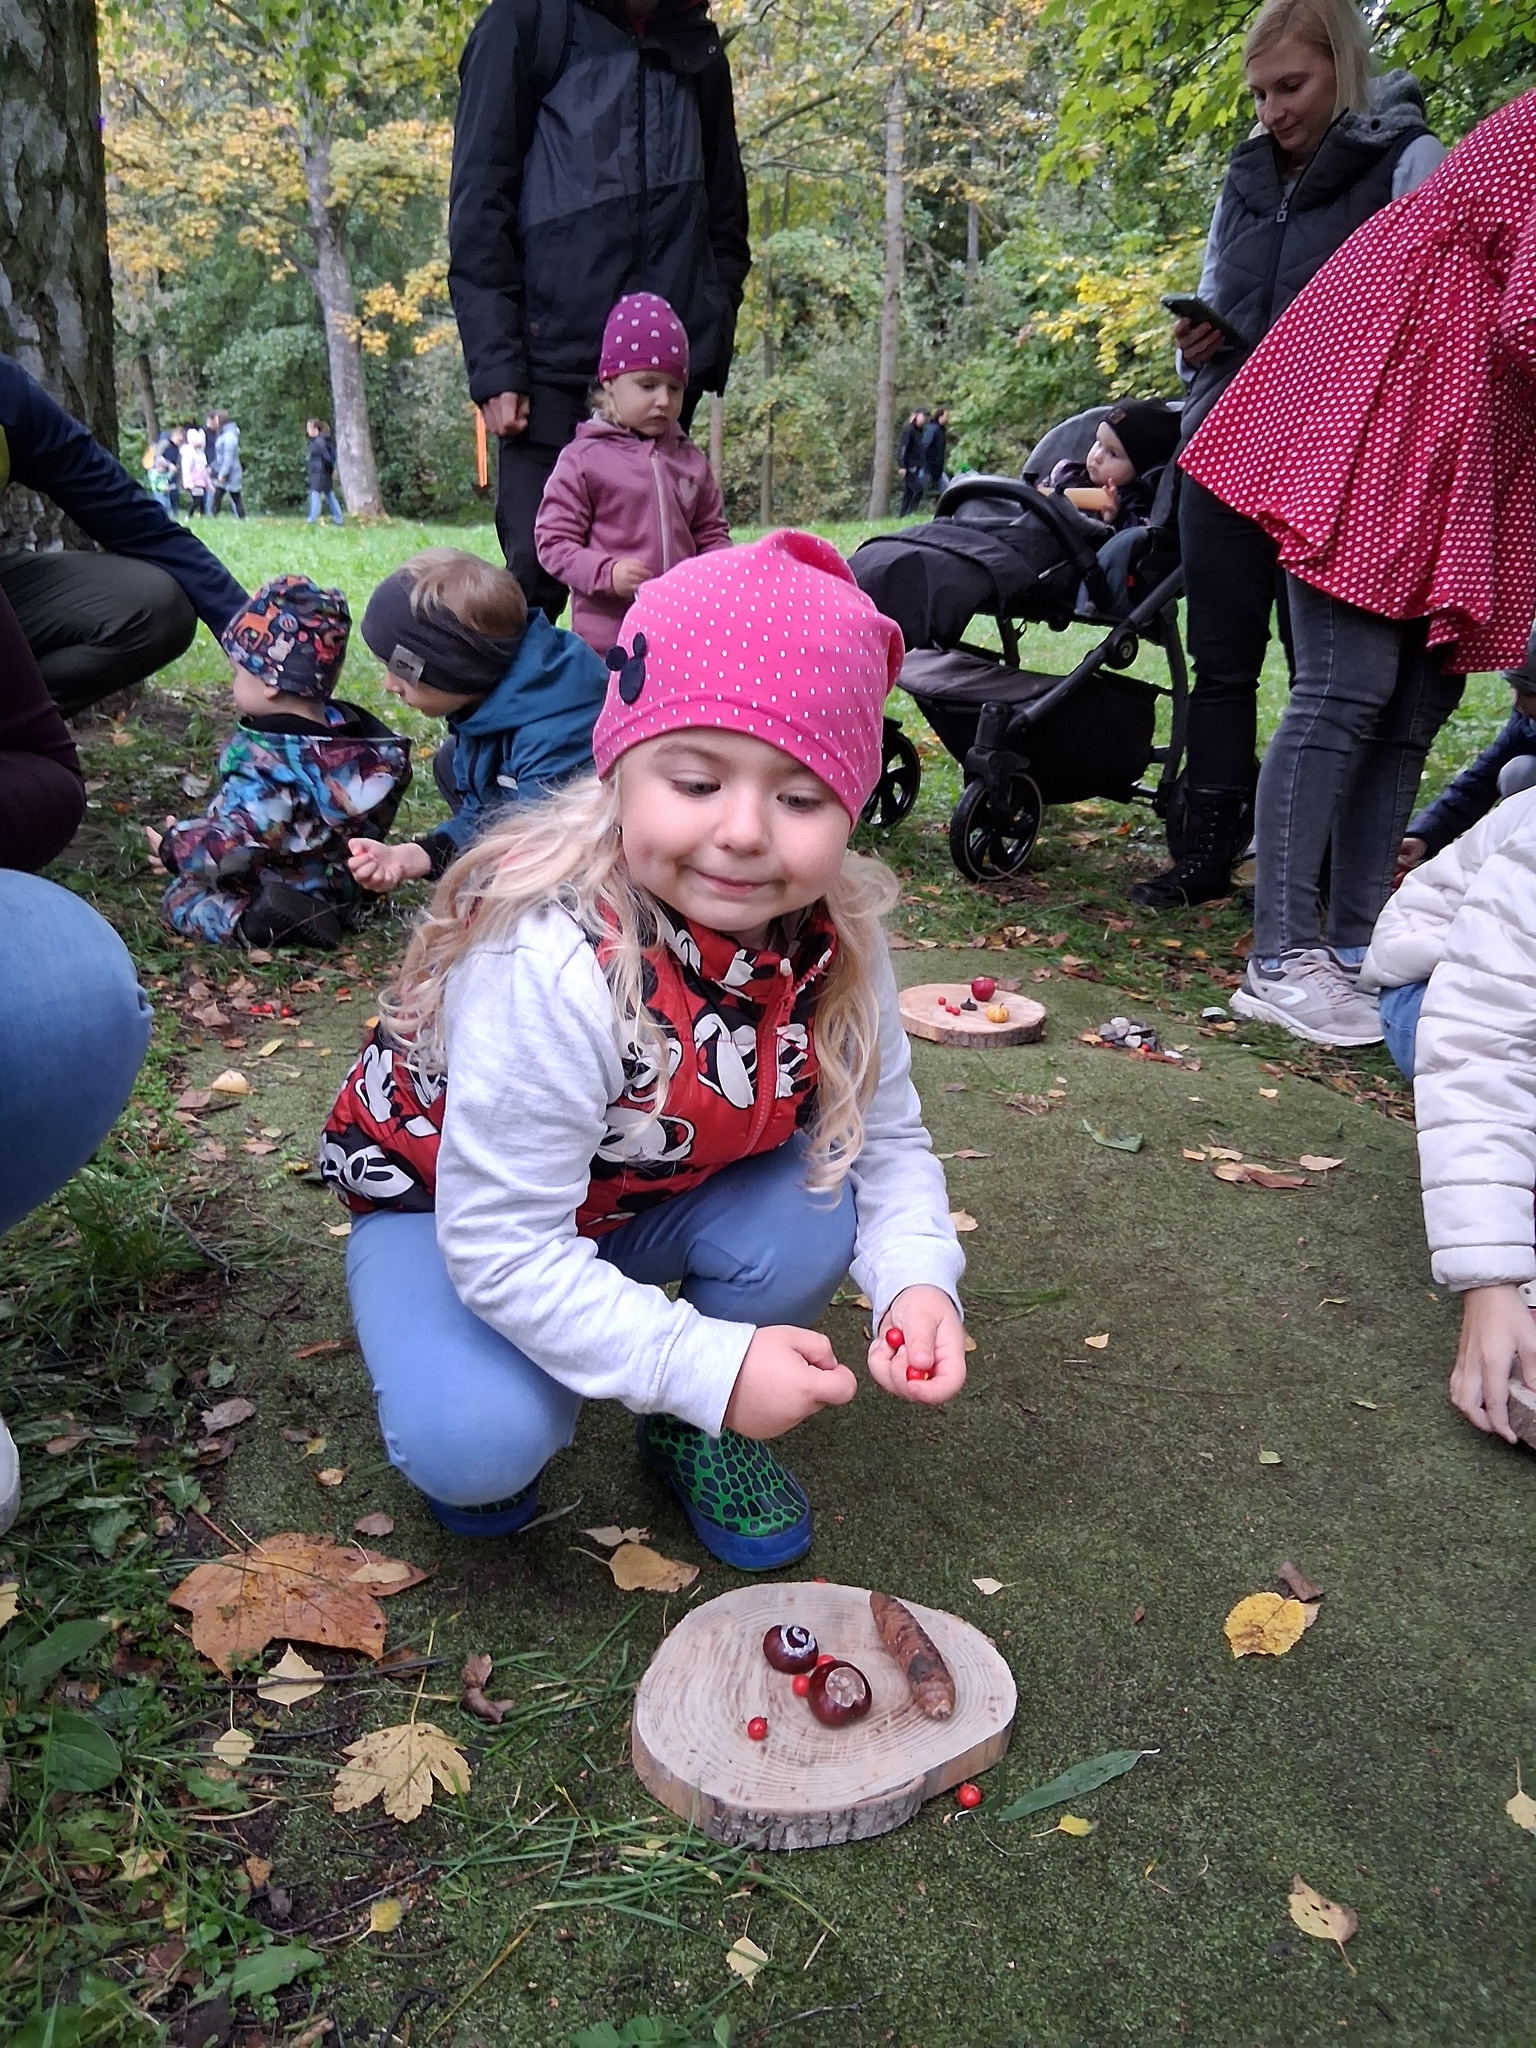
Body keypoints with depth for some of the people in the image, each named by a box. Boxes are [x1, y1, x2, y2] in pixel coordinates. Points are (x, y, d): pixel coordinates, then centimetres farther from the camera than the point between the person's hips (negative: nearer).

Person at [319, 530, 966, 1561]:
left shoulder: (833, 942, -20)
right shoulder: (549, 970, -38)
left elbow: (886, 1137, -7)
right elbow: (504, 1246, -33)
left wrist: (919, 1279, -27)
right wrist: (706, 1365, -36)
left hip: (645, 1204, 5)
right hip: (451, 1205, -4)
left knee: (807, 1217, -23)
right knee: (476, 1443, -28)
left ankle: (697, 1431, 7)